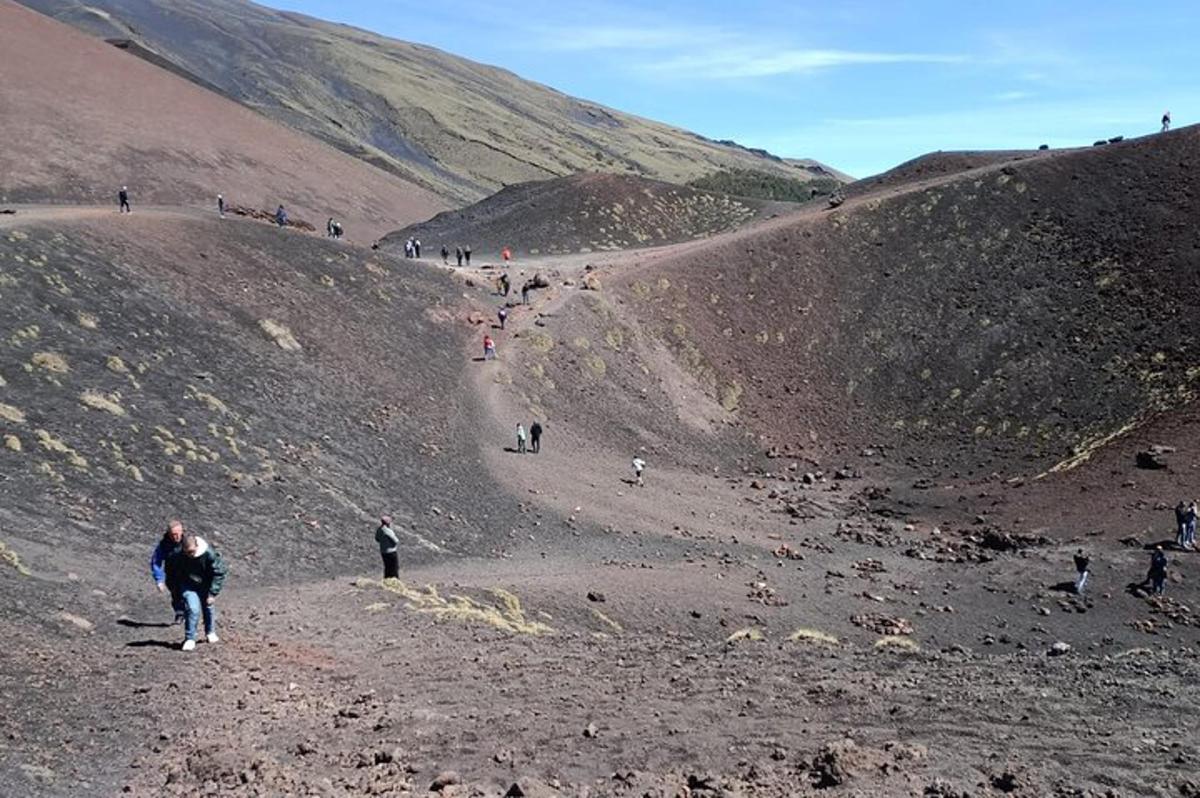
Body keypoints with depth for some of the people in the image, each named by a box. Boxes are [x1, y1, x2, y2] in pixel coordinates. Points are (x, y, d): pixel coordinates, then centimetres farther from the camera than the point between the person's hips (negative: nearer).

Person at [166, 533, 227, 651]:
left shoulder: (208, 553, -31)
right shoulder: (176, 555, -26)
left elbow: (219, 572, -20)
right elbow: (170, 573, -4)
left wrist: (213, 593, -22)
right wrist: (174, 591, 2)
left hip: (205, 585, 1)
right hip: (187, 585, -1)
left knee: (208, 607, 17)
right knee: (192, 608, -19)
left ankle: (210, 632, 42)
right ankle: (190, 639, -5)